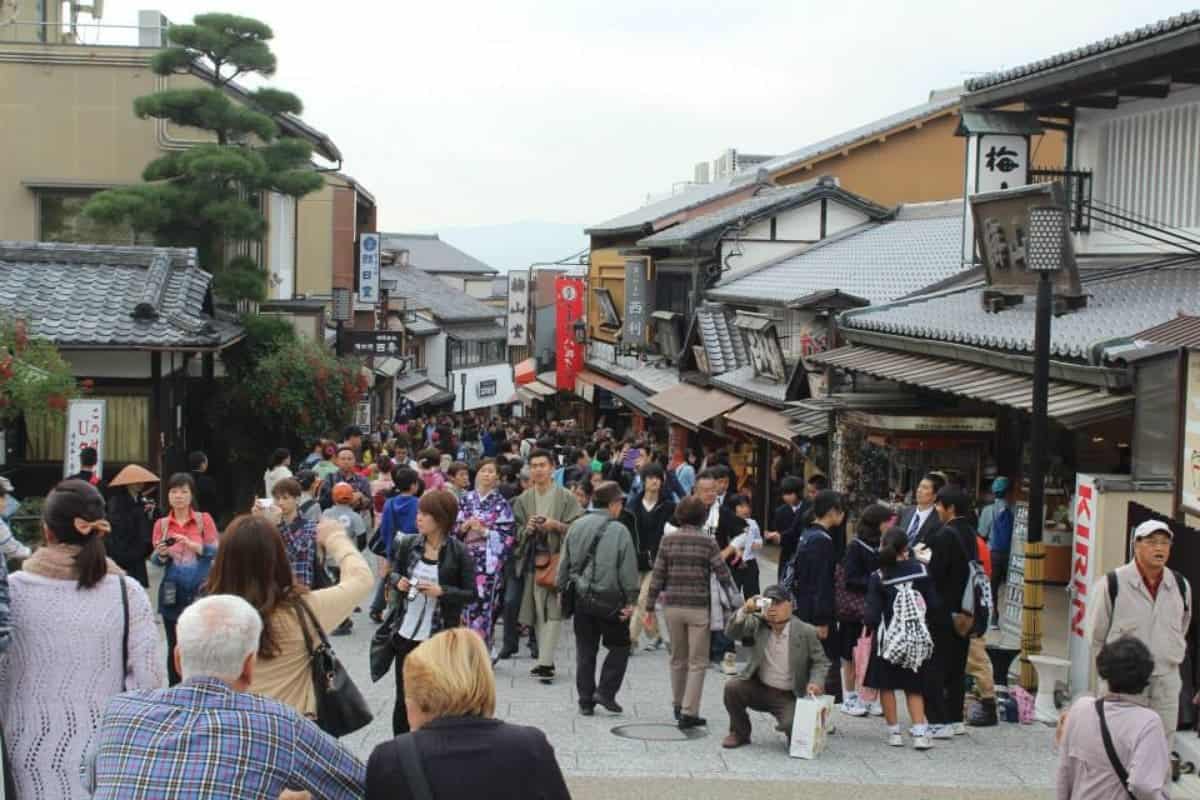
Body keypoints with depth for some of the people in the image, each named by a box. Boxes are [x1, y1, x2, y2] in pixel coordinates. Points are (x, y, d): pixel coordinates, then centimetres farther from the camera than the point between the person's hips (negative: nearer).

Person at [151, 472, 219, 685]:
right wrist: (161, 554, -15)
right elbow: (155, 561, 7)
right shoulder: (161, 524, 6)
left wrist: (190, 544, -18)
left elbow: (215, 551, -4)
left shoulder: (204, 519, 1)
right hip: (173, 592, 2)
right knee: (174, 646, 5)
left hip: (201, 589, -2)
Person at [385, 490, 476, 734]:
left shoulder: (458, 553, -9)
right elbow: (393, 574, 14)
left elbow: (470, 593, -6)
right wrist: (397, 581, -9)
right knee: (403, 696, 11)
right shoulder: (407, 544, -1)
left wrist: (441, 591, -21)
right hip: (406, 634, 3)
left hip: (439, 638, -3)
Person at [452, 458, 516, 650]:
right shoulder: (465, 499, 10)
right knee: (465, 604, -1)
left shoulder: (501, 503, 2)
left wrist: (483, 531, -12)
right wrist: (464, 526, -8)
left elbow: (507, 536, -3)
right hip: (466, 558, 3)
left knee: (483, 605, -8)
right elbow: (454, 528, 12)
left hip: (489, 561, -3)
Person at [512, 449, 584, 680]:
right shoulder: (523, 499, 12)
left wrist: (556, 525, -15)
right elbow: (515, 533, 14)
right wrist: (527, 529, -6)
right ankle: (545, 659, 14)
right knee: (537, 611, 6)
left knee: (552, 611, -12)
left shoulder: (565, 497, 0)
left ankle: (545, 663, -15)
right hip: (531, 559, 4)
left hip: (557, 559, -4)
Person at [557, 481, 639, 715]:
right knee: (619, 646, 12)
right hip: (610, 599, -5)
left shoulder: (576, 526, 4)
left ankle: (586, 701, 14)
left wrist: (561, 590, 18)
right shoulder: (619, 531, -11)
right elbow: (628, 570, -11)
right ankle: (605, 692, 3)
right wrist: (631, 601, -4)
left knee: (585, 650, 11)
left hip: (581, 599, 5)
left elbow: (564, 562, 9)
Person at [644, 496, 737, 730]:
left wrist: (650, 606, 8)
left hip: (672, 606, 3)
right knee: (697, 662, 4)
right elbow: (723, 574, -6)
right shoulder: (707, 541, -7)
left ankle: (679, 706, 31)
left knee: (678, 659, 19)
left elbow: (657, 574, 1)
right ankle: (688, 713, -1)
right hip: (699, 608, -3)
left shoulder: (668, 539, 0)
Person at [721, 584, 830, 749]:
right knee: (732, 687, -22)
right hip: (759, 689, 2)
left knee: (793, 728, -26)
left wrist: (816, 682, -20)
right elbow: (731, 633, -12)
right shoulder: (758, 624, -2)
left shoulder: (806, 632, -8)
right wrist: (745, 611, -27)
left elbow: (820, 662, 0)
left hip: (789, 697, -2)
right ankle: (740, 733, 2)